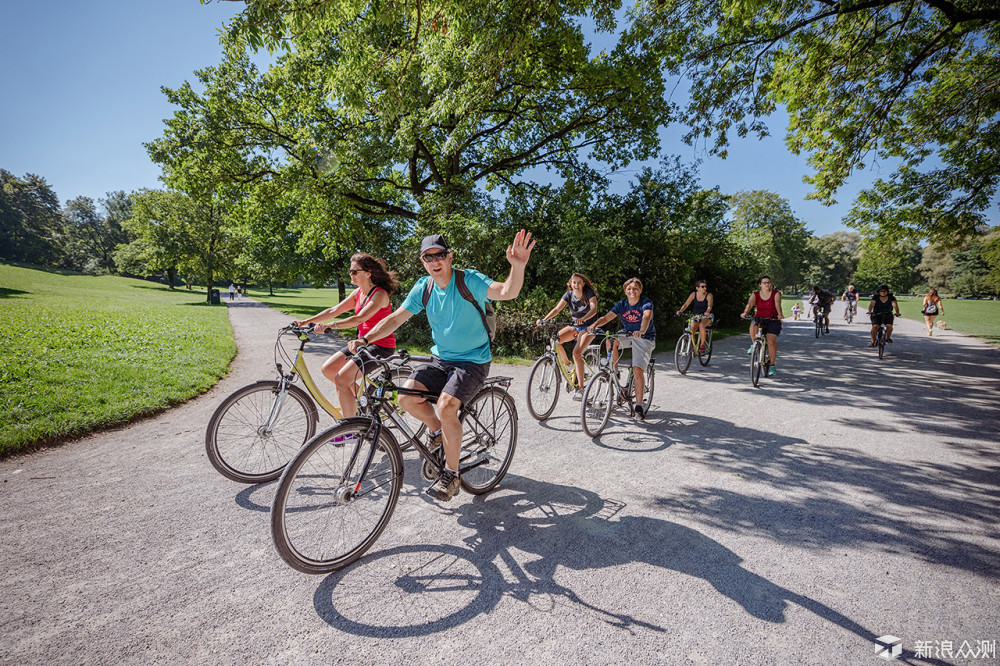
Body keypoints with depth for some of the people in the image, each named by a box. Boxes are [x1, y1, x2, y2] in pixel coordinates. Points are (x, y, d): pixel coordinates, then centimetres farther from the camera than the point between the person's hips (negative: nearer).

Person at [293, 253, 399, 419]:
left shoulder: (380, 294, -18)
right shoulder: (358, 293, 8)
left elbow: (359, 318, -30)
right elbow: (334, 310, 8)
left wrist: (330, 326, -38)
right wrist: (306, 321, 1)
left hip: (381, 346, -9)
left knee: (341, 379, -17)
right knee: (328, 369, 3)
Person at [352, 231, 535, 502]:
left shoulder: (469, 280, -15)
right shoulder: (423, 287, 1)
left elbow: (507, 292, -30)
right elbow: (396, 318, 3)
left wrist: (518, 267, -51)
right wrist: (365, 339, -10)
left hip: (472, 362, -5)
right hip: (440, 359, 5)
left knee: (446, 407, -25)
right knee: (407, 398, -16)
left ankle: (451, 474, -3)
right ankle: (436, 429, 17)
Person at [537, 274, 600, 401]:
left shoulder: (590, 293, -12)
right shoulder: (569, 295, -1)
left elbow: (594, 309, -27)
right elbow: (557, 309, -10)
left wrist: (582, 319, -47)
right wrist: (544, 319, -27)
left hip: (588, 327, -5)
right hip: (575, 326, 5)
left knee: (576, 353, -27)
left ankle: (580, 387, -22)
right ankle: (566, 364, 3)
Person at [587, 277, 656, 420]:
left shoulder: (646, 303, -13)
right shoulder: (622, 304, -1)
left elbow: (646, 317, -35)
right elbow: (606, 317, -12)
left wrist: (641, 331, -56)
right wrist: (594, 324, -33)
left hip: (644, 338, -5)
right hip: (628, 335, 5)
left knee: (637, 370, -18)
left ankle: (639, 405, -4)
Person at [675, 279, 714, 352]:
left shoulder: (709, 295, -10)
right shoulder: (693, 294, -3)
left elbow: (710, 306, -26)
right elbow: (686, 304, -12)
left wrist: (707, 312, -48)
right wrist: (680, 311, -31)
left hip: (707, 316, -2)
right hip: (696, 316, 2)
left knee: (701, 325, -36)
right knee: (691, 332, -21)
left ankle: (702, 345, -23)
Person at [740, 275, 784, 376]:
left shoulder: (776, 293, -2)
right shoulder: (755, 295, 2)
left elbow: (777, 305, -20)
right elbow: (749, 304, -16)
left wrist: (780, 314, -41)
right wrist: (745, 313, -37)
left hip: (773, 321, -1)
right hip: (759, 319, 1)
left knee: (771, 341, -16)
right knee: (753, 326, -35)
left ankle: (772, 365, -3)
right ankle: (754, 345, -9)